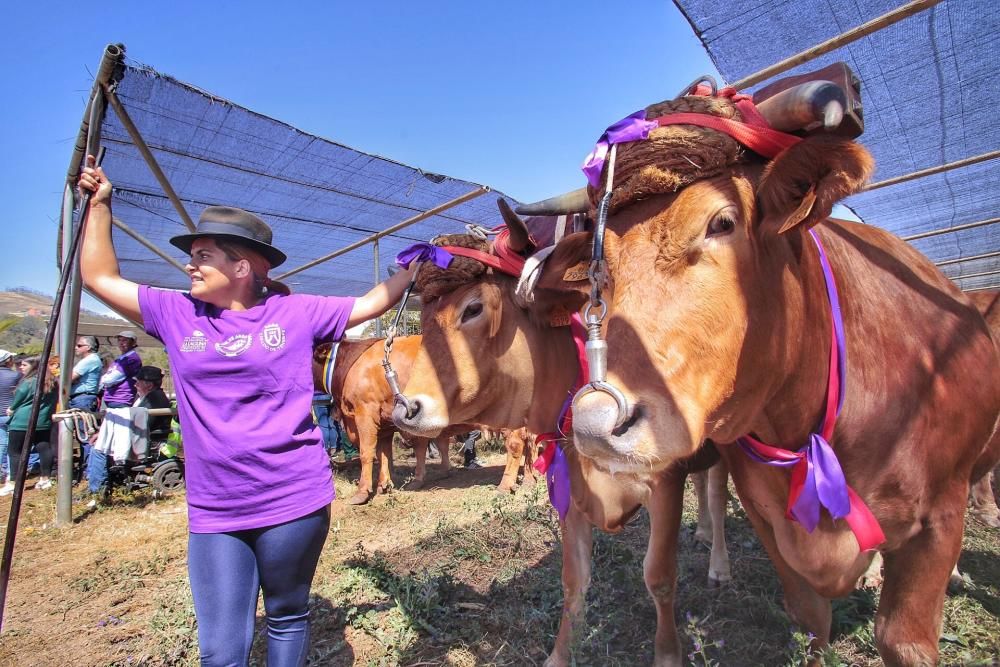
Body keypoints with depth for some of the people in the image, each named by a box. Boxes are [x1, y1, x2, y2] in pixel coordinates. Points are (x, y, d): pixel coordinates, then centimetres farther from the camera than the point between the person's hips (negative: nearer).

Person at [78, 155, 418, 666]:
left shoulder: (296, 312, -2)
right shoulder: (177, 315, 6)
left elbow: (372, 303, 4)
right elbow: (100, 278, 14)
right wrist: (99, 204, 14)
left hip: (295, 504, -2)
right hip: (213, 514, 3)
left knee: (287, 618, 19)